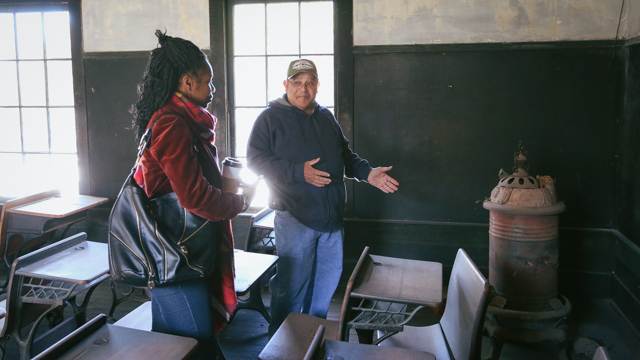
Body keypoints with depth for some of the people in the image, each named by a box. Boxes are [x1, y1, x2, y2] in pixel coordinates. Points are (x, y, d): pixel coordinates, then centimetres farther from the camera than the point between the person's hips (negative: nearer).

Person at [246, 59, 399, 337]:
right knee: (292, 285, -3)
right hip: (295, 217, -6)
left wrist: (368, 174, 8)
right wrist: (299, 172, -20)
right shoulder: (271, 117, -3)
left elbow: (346, 156, 25)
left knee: (327, 280, 15)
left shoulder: (326, 118, 16)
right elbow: (255, 160, -11)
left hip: (332, 217, 7)